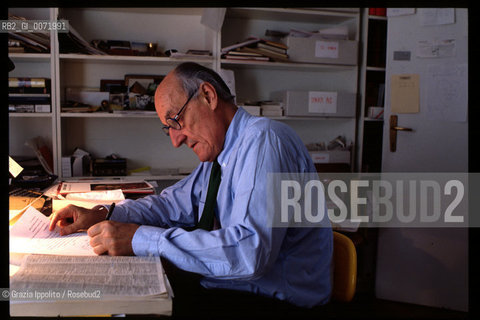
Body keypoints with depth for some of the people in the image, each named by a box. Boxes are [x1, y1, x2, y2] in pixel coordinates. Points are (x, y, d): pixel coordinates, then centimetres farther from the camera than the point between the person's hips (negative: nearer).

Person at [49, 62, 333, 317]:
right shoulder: (219, 151, 10)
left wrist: (139, 238, -27)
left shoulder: (264, 141, -21)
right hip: (225, 287, 8)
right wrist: (102, 216, 4)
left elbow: (250, 250, -31)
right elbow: (176, 203, 18)